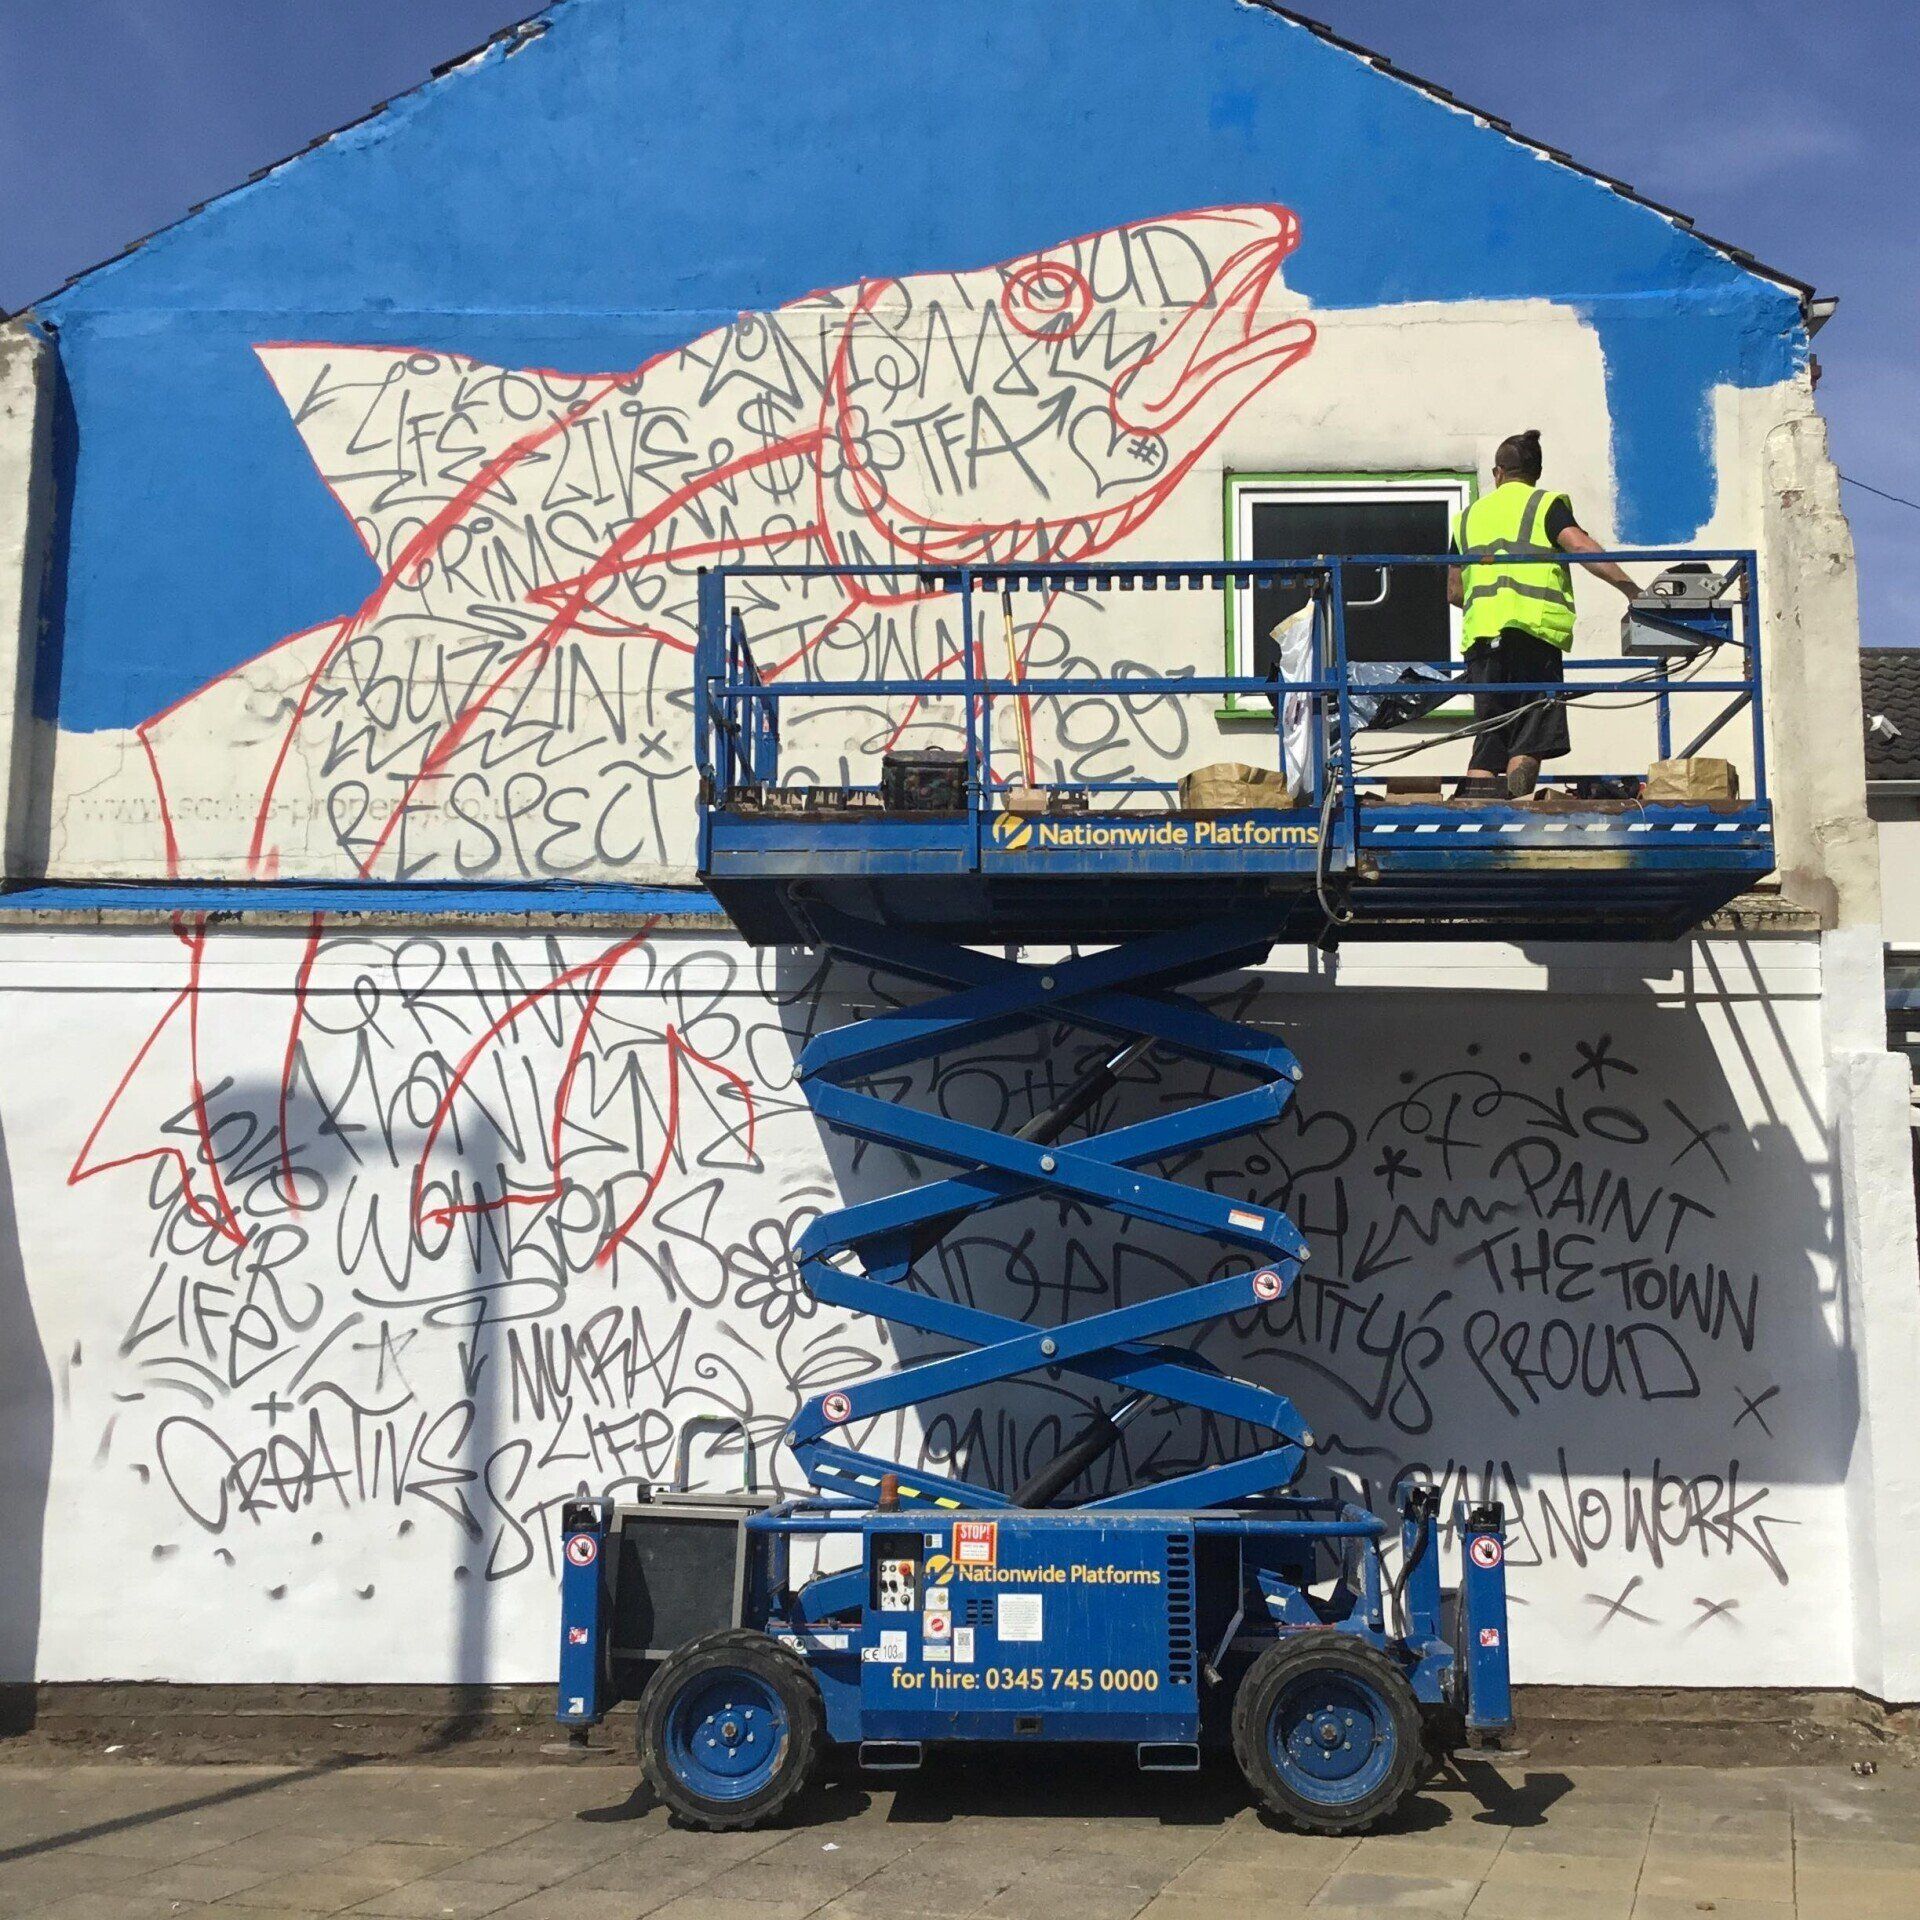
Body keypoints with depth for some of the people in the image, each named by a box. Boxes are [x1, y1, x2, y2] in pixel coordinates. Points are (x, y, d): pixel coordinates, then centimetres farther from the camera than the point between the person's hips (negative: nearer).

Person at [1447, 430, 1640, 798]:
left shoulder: (1469, 516, 24)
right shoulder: (1545, 504, 9)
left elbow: (1454, 591, 24)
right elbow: (1580, 546, -9)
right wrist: (1632, 590, -11)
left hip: (1479, 632, 4)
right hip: (1532, 628, -4)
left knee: (1488, 738, 7)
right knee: (1529, 740, -2)